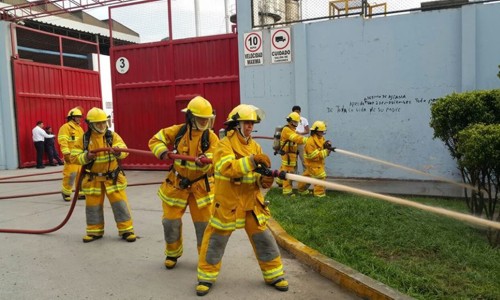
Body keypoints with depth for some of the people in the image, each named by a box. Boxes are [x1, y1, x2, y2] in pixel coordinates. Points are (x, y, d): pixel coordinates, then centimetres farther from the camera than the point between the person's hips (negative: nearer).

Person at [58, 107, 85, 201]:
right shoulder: (66, 127, -6)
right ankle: (66, 192, 9)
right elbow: (63, 141, -15)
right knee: (71, 174, -9)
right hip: (71, 156, -8)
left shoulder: (79, 128, 20)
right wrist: (66, 153, -21)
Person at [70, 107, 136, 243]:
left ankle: (126, 230, 10)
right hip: (93, 179, 1)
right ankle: (95, 231, 28)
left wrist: (118, 152, -45)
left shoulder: (113, 136, -8)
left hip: (113, 177, -1)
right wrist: (86, 157, -25)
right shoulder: (83, 139, -6)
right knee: (93, 205, 11)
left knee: (119, 203, 0)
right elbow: (74, 157, -6)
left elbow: (124, 150, -22)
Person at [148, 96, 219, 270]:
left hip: (201, 186, -1)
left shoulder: (211, 137, -9)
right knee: (171, 222, 9)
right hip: (176, 184, 2)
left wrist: (205, 162, -39)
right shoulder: (177, 131, -6)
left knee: (204, 224, 3)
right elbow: (155, 140, 0)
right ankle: (172, 254, 33)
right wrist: (162, 152, -20)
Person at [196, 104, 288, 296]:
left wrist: (264, 180, -18)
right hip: (228, 203, -5)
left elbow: (256, 175, 5)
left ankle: (274, 275, 26)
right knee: (215, 241, 7)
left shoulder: (255, 146, 6)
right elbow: (227, 168, -30)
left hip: (251, 203, 5)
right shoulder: (225, 144, -12)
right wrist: (252, 160, -36)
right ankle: (206, 277, 26)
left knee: (264, 239, 9)